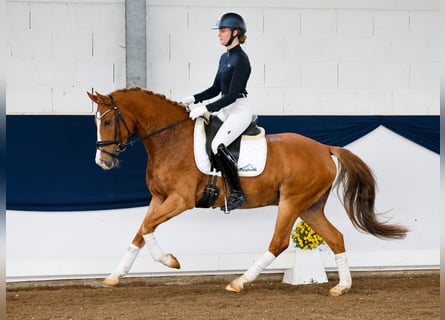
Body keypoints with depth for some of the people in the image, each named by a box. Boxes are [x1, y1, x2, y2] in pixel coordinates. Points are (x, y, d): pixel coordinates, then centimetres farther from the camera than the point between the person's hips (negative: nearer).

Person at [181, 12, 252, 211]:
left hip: (239, 110, -10)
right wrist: (193, 100, 4)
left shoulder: (241, 60, -15)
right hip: (225, 110, 10)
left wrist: (205, 108, -23)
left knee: (218, 145, -27)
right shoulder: (224, 57, 13)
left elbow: (232, 95, -20)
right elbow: (216, 89, 17)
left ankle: (237, 193, -18)